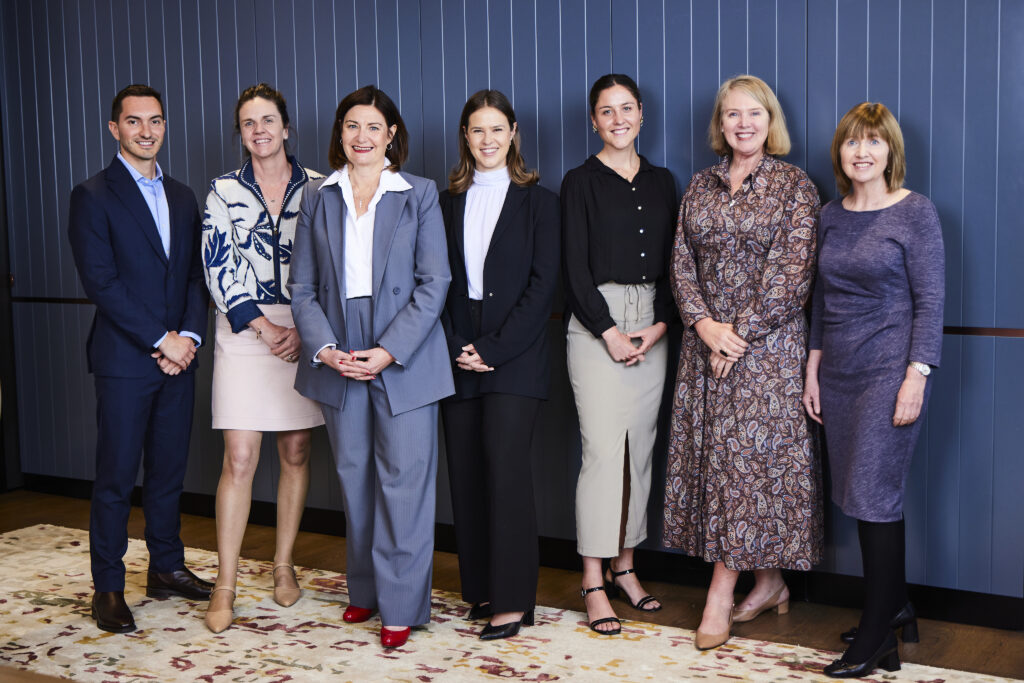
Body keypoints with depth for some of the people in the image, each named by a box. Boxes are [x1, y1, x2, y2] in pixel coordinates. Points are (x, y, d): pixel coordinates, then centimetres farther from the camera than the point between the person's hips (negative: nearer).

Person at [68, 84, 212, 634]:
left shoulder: (183, 197, 14)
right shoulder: (92, 196, -4)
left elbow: (196, 274, 11)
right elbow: (100, 282, -11)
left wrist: (190, 335, -5)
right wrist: (160, 339, -13)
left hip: (178, 357, 5)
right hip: (124, 359, -5)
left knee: (169, 469, 12)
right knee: (116, 476, 0)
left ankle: (167, 568, 25)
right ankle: (108, 587, 10)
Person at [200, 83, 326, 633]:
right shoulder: (224, 191, 5)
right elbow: (219, 265, -2)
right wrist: (264, 327, -10)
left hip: (304, 333, 1)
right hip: (244, 333, -1)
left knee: (296, 453, 7)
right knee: (239, 459, -5)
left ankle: (283, 565, 23)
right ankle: (224, 587, 1)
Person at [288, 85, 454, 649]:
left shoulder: (419, 195, 1)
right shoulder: (318, 198, 9)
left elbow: (434, 283, -4)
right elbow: (302, 286, 7)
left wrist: (389, 351, -13)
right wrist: (324, 348, -8)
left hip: (403, 360, -3)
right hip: (339, 360, 3)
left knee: (404, 479, -3)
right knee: (354, 477, 12)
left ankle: (401, 604, 8)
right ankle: (365, 589, 26)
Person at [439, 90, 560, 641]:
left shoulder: (537, 201, 3)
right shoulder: (447, 203, 13)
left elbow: (542, 284, -5)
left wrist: (494, 349, -11)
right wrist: (457, 347, -5)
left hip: (514, 358, -4)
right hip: (459, 357, 4)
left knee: (506, 468, -9)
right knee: (465, 473, 5)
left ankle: (512, 600, -3)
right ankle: (480, 588, 17)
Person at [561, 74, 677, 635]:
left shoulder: (662, 182, 13)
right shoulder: (581, 182, 0)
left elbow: (672, 263, 11)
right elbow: (576, 267, -6)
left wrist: (660, 326, -2)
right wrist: (611, 333, -11)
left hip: (651, 327, 5)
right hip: (596, 326, -5)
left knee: (640, 448, 8)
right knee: (604, 451, -9)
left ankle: (623, 567, 19)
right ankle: (594, 582, -1)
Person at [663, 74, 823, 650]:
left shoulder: (795, 186, -1)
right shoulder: (700, 186, 12)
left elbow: (791, 271, -9)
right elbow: (682, 261, 7)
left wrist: (740, 331, -14)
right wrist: (703, 322, -9)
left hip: (768, 341, -4)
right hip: (707, 339, 5)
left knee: (750, 454, -5)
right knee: (714, 453, 4)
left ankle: (722, 593, 2)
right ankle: (770, 584, 17)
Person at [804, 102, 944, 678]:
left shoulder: (916, 212, -6)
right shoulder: (832, 215, 11)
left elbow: (931, 300, -9)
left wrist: (916, 376, -15)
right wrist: (813, 366, 12)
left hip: (890, 371, -6)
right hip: (839, 373, 6)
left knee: (875, 496, -5)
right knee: (861, 497, 9)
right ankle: (897, 608, 26)